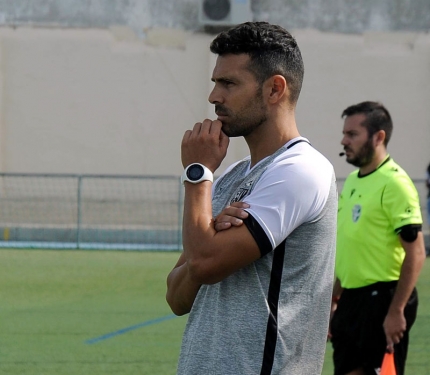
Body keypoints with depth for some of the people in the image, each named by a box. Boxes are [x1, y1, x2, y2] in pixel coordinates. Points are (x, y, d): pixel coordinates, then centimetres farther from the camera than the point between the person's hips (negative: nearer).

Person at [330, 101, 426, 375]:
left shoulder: (394, 183, -14)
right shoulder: (352, 181, 14)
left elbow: (415, 253, -17)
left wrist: (397, 311, -20)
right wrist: (335, 300, 20)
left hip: (382, 298, -9)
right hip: (351, 299, 9)